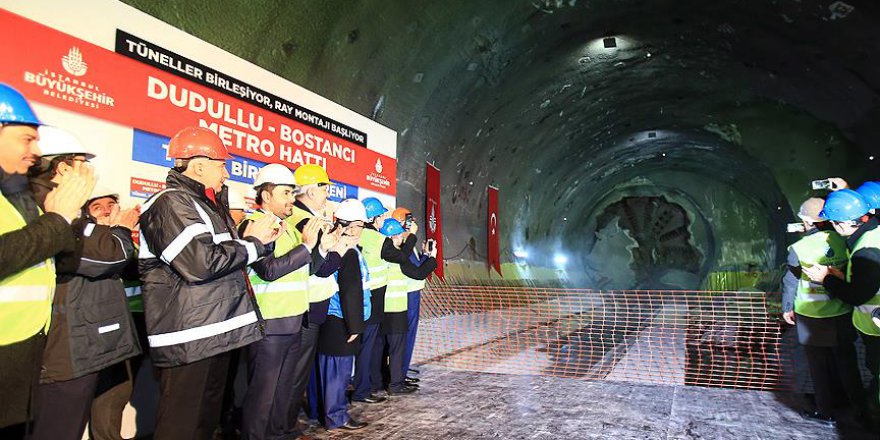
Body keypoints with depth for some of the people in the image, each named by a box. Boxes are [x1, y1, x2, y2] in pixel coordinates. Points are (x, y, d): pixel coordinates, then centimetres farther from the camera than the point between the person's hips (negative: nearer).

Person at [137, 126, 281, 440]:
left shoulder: (206, 204, 18)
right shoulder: (171, 204, -13)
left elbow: (225, 257, 21)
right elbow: (200, 263, -25)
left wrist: (262, 239, 5)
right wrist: (253, 241, -13)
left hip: (215, 332, 10)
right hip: (188, 338, -10)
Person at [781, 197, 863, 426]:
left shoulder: (799, 248, -16)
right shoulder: (843, 240, -8)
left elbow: (790, 282, -7)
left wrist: (787, 308, 6)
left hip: (812, 317, -3)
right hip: (843, 314, 4)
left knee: (819, 366, 10)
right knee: (846, 361, 20)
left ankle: (826, 412, 20)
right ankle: (857, 403, 35)